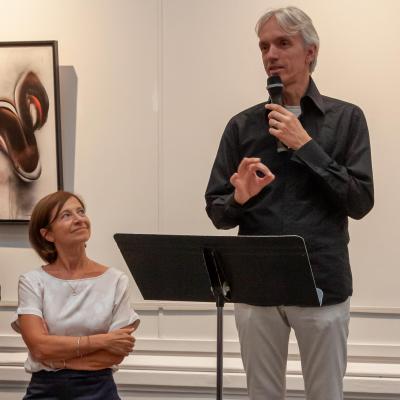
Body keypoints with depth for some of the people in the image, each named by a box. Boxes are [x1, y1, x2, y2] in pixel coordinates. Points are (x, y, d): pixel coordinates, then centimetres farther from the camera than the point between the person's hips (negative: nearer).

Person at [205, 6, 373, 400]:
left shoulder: (346, 118, 1)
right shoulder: (242, 125, 5)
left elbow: (360, 202, -7)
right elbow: (216, 210, 5)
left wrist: (306, 146, -13)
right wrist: (239, 197, -18)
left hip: (321, 286, -2)